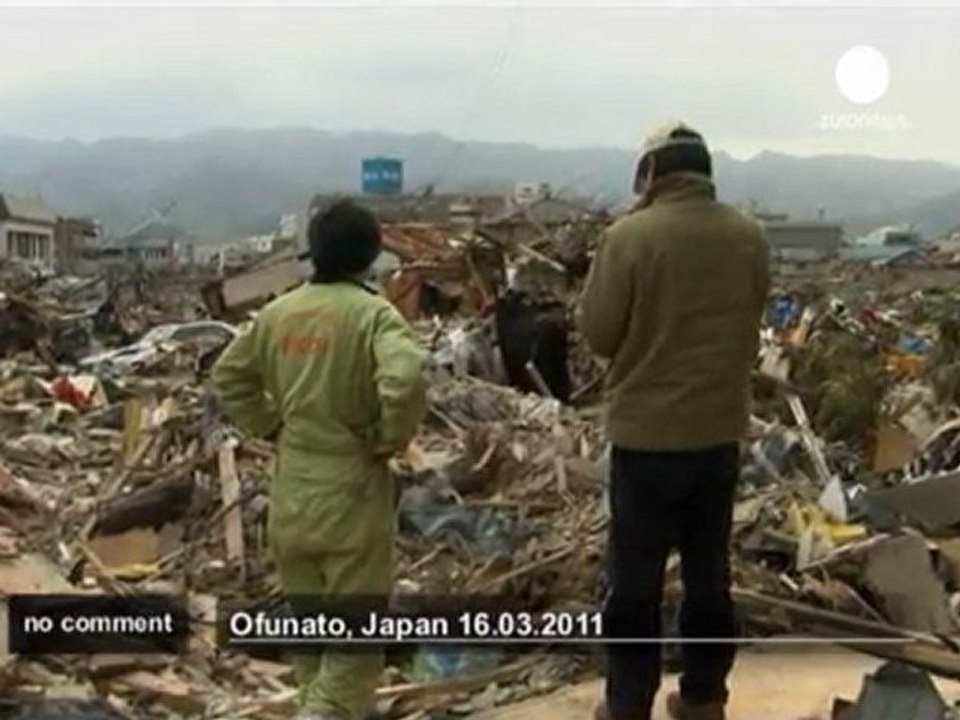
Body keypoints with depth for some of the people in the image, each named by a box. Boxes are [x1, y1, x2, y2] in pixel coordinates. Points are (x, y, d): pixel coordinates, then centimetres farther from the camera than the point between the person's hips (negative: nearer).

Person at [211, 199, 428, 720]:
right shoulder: (373, 314, -15)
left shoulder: (278, 313, 3)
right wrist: (392, 437, -16)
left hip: (290, 492, 6)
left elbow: (229, 377, 13)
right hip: (350, 492, -6)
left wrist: (270, 426, 12)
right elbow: (405, 379, -32)